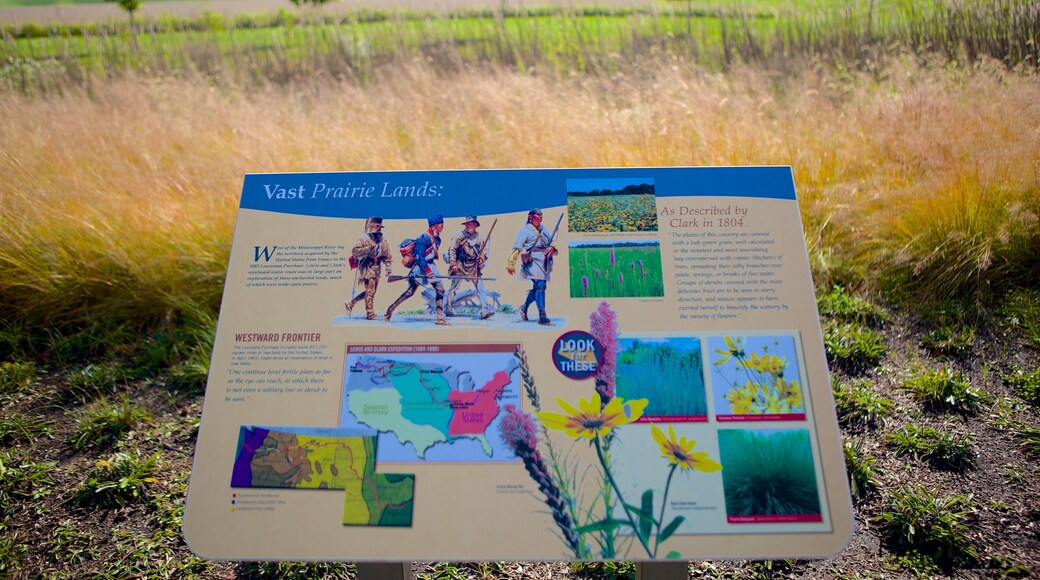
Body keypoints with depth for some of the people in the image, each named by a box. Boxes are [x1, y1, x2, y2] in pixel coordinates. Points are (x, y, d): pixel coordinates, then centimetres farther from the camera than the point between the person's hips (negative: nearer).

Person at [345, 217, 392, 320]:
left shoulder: (383, 240, 10)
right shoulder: (364, 238, -5)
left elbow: (387, 255, 12)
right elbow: (355, 251, -11)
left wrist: (388, 269, 5)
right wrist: (369, 248, -20)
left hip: (377, 269, 6)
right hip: (366, 268, -6)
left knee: (369, 292, 12)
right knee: (370, 291, -9)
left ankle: (350, 303, 28)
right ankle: (370, 314, -1)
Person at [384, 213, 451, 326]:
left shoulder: (437, 238, 11)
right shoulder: (424, 237, -16)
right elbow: (419, 256, -21)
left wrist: (431, 269, 18)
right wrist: (427, 270, -27)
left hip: (430, 266, 8)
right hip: (420, 266, -8)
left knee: (440, 289, -3)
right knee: (410, 291, -9)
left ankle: (440, 318, 0)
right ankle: (389, 311, 4)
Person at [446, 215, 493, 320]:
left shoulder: (479, 237, 6)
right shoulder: (460, 235, -4)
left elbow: (484, 250, 14)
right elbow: (451, 249, -4)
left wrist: (482, 258, -6)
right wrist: (453, 264, -10)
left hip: (474, 267, 2)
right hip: (460, 266, -2)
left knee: (480, 287, -7)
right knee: (454, 287, 5)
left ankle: (485, 311, -9)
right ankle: (447, 309, 20)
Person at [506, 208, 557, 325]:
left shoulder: (543, 229, 20)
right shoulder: (525, 230, 1)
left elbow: (552, 242, 15)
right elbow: (516, 247, -4)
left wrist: (552, 248, -11)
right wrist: (510, 264, -9)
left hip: (545, 262, 7)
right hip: (532, 261, -7)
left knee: (537, 287, 10)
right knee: (540, 285, -16)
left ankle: (524, 308, 32)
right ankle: (542, 318, -17)